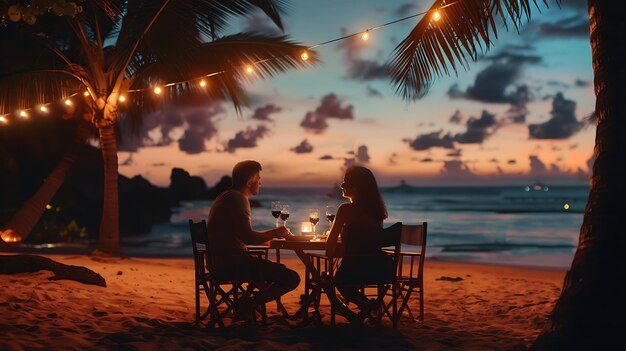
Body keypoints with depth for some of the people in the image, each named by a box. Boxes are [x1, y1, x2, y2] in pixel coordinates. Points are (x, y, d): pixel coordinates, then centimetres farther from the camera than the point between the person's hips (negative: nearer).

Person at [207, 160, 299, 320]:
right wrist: (274, 233, -4)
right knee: (292, 278, -16)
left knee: (280, 270, 27)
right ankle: (247, 305, -10)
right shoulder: (238, 199, -12)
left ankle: (248, 303, 13)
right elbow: (248, 237, -21)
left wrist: (271, 234, 19)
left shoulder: (226, 197, 21)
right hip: (232, 263, -11)